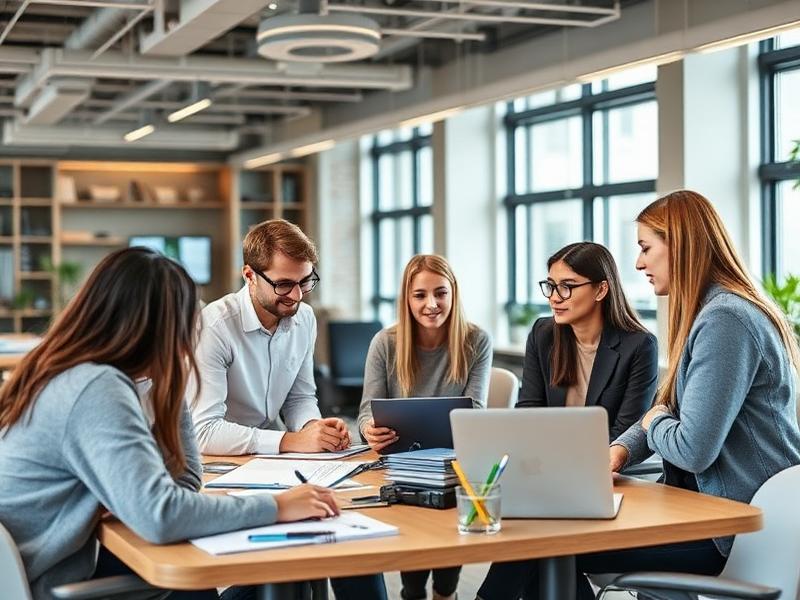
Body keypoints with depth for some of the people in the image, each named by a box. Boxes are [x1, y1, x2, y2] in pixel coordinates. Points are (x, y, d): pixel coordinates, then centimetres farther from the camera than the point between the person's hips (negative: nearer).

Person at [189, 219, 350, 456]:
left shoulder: (305, 318, 2)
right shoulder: (214, 327, -19)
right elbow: (204, 431, -24)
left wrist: (313, 426, -11)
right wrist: (291, 441, -28)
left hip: (273, 460, 6)